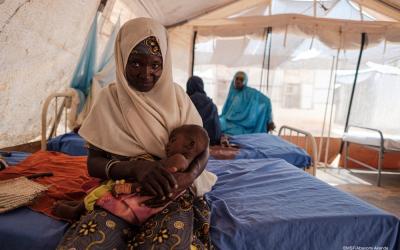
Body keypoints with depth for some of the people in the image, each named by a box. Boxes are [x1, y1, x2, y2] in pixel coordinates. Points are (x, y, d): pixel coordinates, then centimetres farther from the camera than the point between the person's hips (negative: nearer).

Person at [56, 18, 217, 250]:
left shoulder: (176, 95, 2)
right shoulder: (109, 98, 2)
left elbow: (202, 150, 2)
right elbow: (93, 162, -2)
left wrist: (186, 178, -21)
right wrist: (135, 167, -23)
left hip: (172, 192, 0)